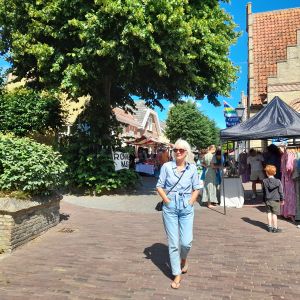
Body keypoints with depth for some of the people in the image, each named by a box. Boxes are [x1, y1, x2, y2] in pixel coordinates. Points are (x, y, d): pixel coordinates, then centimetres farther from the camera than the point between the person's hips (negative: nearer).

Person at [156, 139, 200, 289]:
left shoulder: (192, 168, 1)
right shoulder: (166, 166, -3)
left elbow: (196, 188, 9)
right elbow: (159, 186, 1)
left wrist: (191, 202, -2)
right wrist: (167, 200, -7)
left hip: (186, 208, 1)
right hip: (169, 208, -1)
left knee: (186, 242, -1)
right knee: (173, 242, 3)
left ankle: (183, 259, 35)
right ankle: (177, 274, 20)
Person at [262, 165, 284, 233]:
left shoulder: (264, 181, -5)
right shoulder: (278, 181, -10)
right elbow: (280, 191, -4)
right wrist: (282, 200, 9)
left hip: (267, 200, 2)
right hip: (275, 200, -2)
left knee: (269, 213, 13)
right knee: (274, 214, 3)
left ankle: (270, 227, 18)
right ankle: (275, 228, 9)